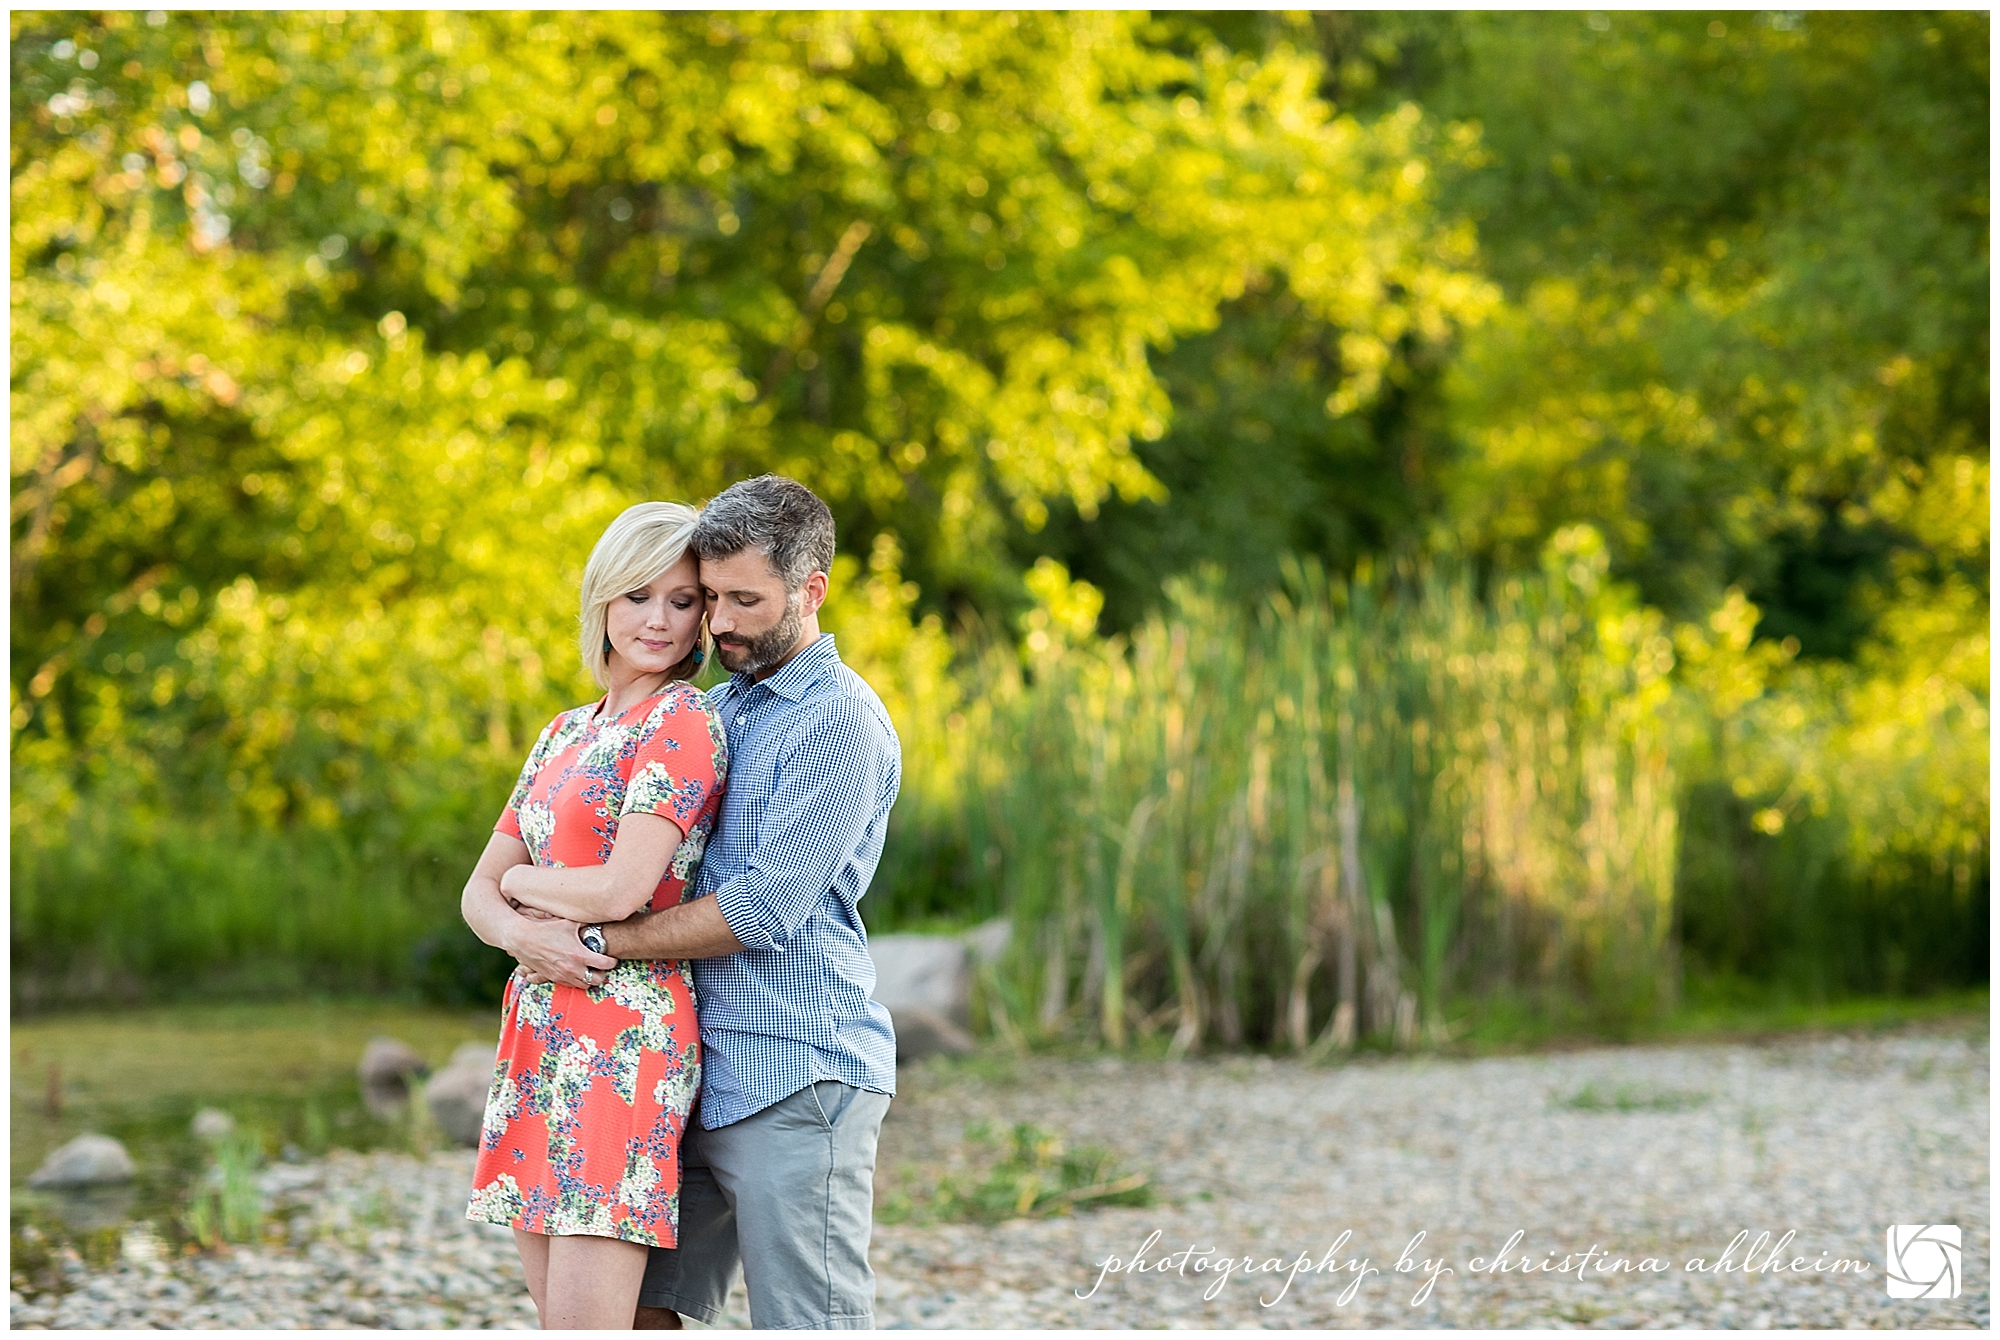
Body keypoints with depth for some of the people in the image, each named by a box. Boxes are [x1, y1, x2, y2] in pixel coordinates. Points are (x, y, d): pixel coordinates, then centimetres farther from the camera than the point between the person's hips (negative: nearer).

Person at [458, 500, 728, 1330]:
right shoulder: (567, 732, 18)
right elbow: (480, 891, 14)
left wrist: (521, 881, 3)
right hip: (540, 1034, 8)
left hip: (624, 1037, -8)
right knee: (554, 1316, 8)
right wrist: (519, 930, -10)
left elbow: (623, 889, -16)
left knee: (584, 1321, -13)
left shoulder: (684, 721, -7)